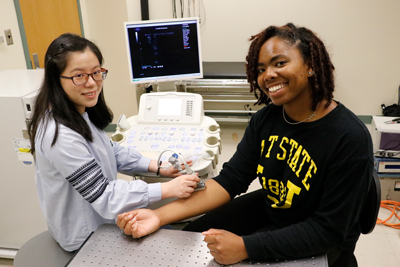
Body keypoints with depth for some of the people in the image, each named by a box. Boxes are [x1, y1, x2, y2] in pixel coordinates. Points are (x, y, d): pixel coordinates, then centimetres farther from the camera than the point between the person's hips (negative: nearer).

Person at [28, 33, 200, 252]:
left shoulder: (81, 112, -5)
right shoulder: (61, 136, -34)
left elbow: (111, 151, 7)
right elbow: (104, 199, -30)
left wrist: (157, 167, -4)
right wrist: (168, 189, -31)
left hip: (100, 211, 8)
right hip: (88, 236, -8)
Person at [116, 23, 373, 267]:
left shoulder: (351, 138, -27)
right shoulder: (264, 119, -8)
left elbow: (329, 230, -25)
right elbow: (230, 179, -10)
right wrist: (160, 215, -21)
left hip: (321, 242, -5)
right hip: (269, 209, 6)